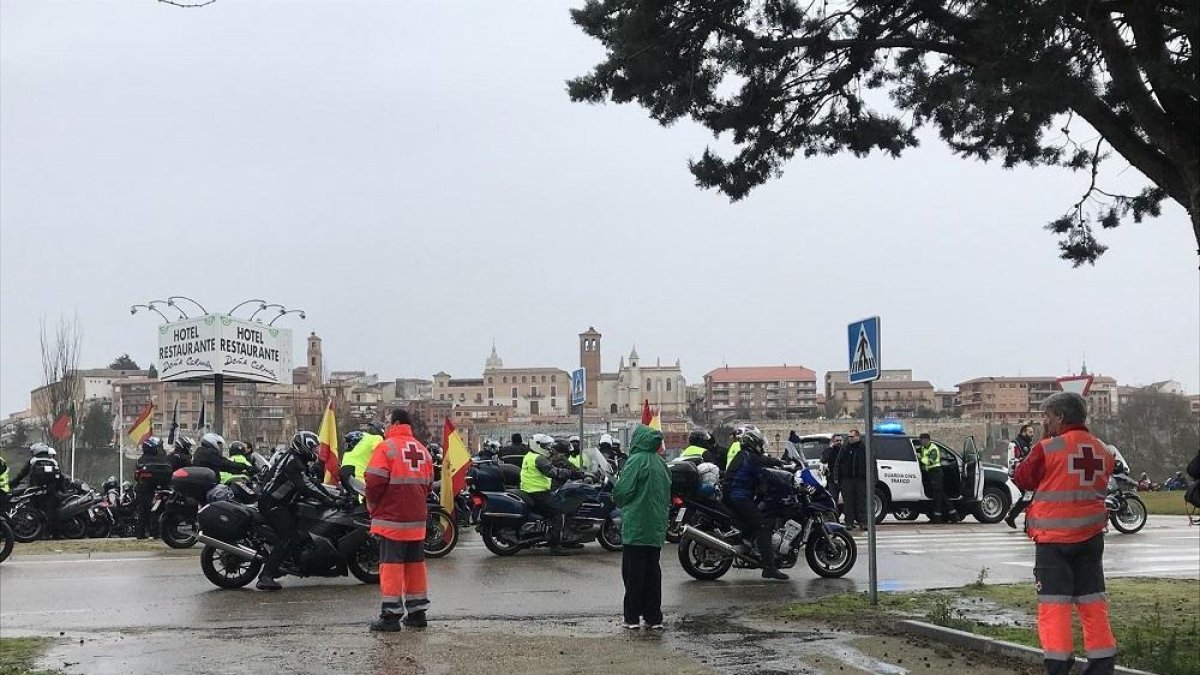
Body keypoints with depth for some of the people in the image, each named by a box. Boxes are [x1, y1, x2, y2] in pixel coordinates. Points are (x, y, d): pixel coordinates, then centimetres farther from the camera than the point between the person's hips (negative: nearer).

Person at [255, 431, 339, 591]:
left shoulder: (298, 461, 17)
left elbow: (309, 482, 19)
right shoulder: (292, 461, -18)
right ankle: (265, 577, -26)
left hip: (283, 504, 11)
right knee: (290, 538, -21)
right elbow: (306, 486, -26)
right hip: (272, 504, -11)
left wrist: (330, 495, 11)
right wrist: (330, 501, -26)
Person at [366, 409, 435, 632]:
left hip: (392, 517, -6)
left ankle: (391, 614, -5)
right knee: (415, 563, 12)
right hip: (417, 520, 6)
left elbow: (375, 481, -15)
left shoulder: (387, 447, -9)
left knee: (391, 564, -4)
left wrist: (372, 504, 2)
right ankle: (417, 611, 17)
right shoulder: (422, 450, 12)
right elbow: (428, 483, 15)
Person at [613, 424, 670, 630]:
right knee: (652, 571, 10)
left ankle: (632, 617, 2)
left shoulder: (637, 461, -12)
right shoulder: (661, 463, 10)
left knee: (633, 573, 0)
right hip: (657, 528, 7)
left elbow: (621, 491, -15)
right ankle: (654, 618, 12)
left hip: (635, 526, -7)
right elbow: (668, 495, 15)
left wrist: (618, 500, 6)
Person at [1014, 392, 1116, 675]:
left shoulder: (1047, 449, -14)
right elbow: (1101, 484, 14)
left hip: (1054, 537, -5)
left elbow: (1022, 480, -3)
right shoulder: (1103, 451, 3)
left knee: (1054, 601, 0)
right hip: (1091, 535, 5)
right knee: (1092, 599, 14)